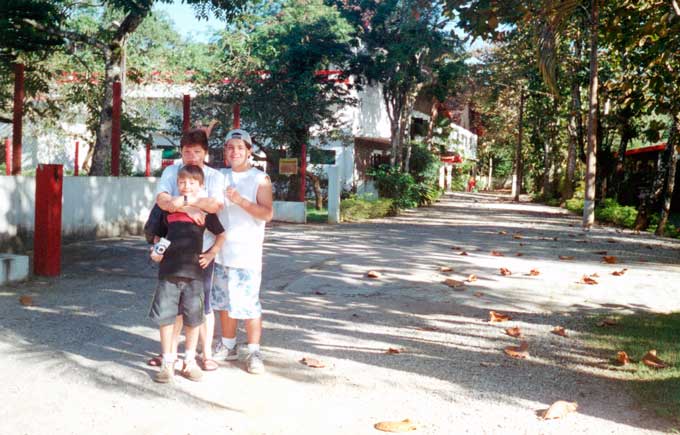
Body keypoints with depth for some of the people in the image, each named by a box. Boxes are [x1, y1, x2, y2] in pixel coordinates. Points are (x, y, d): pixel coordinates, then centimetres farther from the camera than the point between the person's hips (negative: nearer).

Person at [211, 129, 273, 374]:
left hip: (247, 254, -5)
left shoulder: (260, 179, -2)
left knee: (248, 303, -6)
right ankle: (228, 347, 27)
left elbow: (267, 214, -10)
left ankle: (254, 353, 3)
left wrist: (241, 201, -23)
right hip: (221, 250, 5)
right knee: (223, 301, 13)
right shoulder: (220, 177, 12)